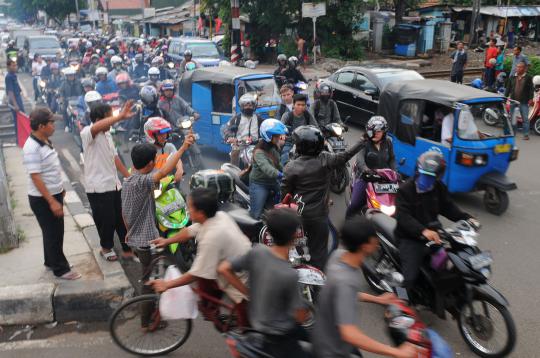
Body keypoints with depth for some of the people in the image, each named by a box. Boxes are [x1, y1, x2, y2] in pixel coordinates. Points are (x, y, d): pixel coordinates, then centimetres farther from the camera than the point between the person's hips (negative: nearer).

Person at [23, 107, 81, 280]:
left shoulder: (45, 142, 5)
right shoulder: (32, 148, -24)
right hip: (42, 199, -9)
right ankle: (61, 269, 15)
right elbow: (35, 177, -25)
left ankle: (51, 262, 36)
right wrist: (52, 201, -26)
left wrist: (60, 189, 22)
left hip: (54, 194, 9)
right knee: (53, 234, 2)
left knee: (55, 232, 20)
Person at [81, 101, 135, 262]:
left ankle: (128, 248, 23)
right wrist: (121, 116, -52)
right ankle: (106, 247, 28)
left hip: (113, 184, 8)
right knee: (106, 220, 4)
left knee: (122, 218, 12)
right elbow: (98, 127, -40)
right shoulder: (87, 133, -15)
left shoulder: (107, 135, 12)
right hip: (98, 187, -8)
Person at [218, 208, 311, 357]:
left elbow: (223, 269, -5)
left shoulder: (257, 251, -15)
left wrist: (249, 292, 0)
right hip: (278, 334, -7)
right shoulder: (290, 275, -30)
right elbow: (300, 317, -19)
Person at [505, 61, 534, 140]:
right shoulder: (512, 77, 8)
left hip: (524, 102, -3)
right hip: (513, 101, 3)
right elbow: (508, 88, 10)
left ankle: (526, 134, 6)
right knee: (512, 119, 9)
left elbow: (531, 89, -3)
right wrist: (505, 97, 4)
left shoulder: (528, 77, -2)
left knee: (525, 119, 0)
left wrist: (531, 99, -10)